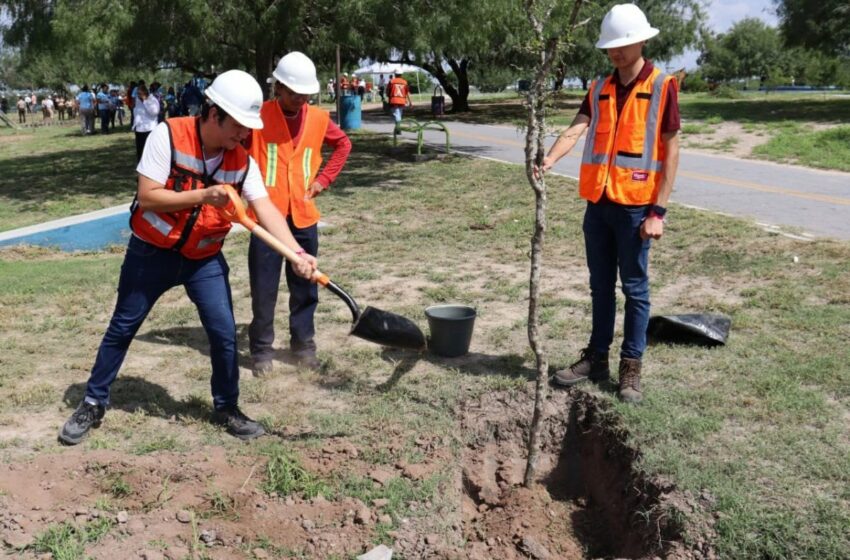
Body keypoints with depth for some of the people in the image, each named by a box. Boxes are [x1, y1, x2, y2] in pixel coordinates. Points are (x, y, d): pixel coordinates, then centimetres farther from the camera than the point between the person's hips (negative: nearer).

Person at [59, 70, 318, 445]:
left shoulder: (241, 160, -10)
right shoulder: (168, 135, -19)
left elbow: (265, 208, -20)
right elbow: (147, 197, -22)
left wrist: (296, 253, -34)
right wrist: (202, 196, -32)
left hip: (204, 260, 3)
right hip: (151, 253, -2)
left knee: (224, 333, -1)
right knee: (122, 329, 11)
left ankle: (226, 408, 20)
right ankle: (93, 404, 28)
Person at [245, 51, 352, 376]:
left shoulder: (318, 118, 4)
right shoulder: (258, 117, -8)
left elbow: (343, 144, 21)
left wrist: (324, 179, 12)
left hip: (304, 217, 4)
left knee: (305, 288, 10)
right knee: (263, 290, 3)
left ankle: (303, 346, 24)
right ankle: (262, 350, 17)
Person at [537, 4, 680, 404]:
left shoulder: (662, 87, -4)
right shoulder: (599, 89, 10)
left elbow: (671, 151, -7)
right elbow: (576, 129, -3)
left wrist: (658, 211, -12)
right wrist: (549, 159, -25)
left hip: (635, 206, -5)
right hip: (598, 203, 5)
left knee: (635, 290, 4)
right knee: (600, 287, 13)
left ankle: (631, 368, 13)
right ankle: (596, 357, 24)